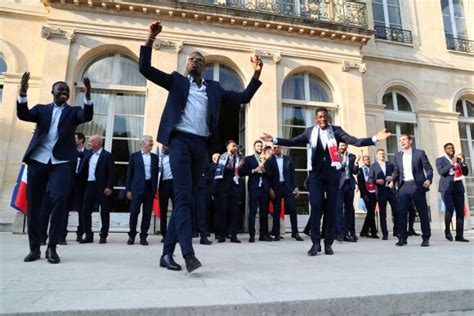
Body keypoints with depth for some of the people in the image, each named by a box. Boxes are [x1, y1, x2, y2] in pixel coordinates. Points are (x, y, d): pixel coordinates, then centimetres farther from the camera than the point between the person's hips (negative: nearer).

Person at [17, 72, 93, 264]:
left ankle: (52, 247, -6)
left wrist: (87, 95, -24)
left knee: (59, 199, -16)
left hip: (61, 161, -2)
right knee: (34, 202, 4)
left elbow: (87, 117, -7)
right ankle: (34, 248, 16)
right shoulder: (41, 109, 18)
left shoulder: (73, 111, 13)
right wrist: (23, 93, -15)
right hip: (38, 159, 2)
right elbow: (22, 115, 0)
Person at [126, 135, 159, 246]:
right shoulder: (134, 156, 7)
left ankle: (143, 237, 12)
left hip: (150, 187, 2)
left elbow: (156, 173, 11)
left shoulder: (155, 157, 12)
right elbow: (129, 173, 5)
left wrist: (155, 189, 4)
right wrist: (128, 189, -1)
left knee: (147, 213, 3)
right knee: (134, 212, -2)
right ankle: (131, 235, 14)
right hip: (137, 187, -2)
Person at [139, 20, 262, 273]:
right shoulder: (177, 81, 14)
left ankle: (167, 253, 11)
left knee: (185, 199, 3)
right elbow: (145, 68, 6)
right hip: (181, 141, -3)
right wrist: (151, 38, -3)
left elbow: (243, 98, 19)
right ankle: (188, 253, -19)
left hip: (202, 146, 3)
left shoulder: (214, 88, 21)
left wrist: (256, 75, 10)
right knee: (183, 197, -16)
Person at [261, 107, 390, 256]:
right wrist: (274, 140, -3)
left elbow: (355, 141, -3)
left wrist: (375, 138, -15)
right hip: (315, 174, 0)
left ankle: (328, 243, 13)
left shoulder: (336, 130, 5)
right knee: (315, 206, -8)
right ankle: (316, 242, 1)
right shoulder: (310, 131, 9)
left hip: (332, 173, 0)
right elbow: (292, 142, 6)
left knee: (331, 208, 3)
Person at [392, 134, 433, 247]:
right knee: (401, 212, -2)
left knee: (423, 212, 3)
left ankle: (426, 238, 14)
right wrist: (392, 180, -2)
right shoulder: (398, 155, 14)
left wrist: (428, 179, -16)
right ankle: (402, 238, 4)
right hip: (403, 186, 3)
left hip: (417, 185, -3)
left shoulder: (419, 153, 3)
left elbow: (428, 168, 1)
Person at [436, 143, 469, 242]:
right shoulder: (440, 160, 5)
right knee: (450, 208, -20)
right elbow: (441, 172, -11)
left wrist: (463, 162, -5)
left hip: (458, 188, 4)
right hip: (446, 188, -4)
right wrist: (452, 163, -18)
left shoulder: (458, 159, 17)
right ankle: (447, 229, 1)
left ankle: (459, 235, 1)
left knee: (460, 211, -3)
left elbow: (465, 173, 9)